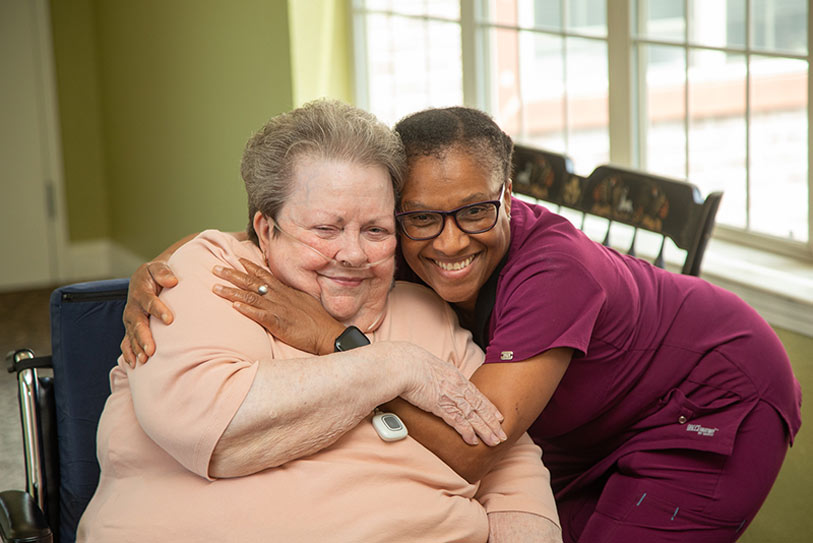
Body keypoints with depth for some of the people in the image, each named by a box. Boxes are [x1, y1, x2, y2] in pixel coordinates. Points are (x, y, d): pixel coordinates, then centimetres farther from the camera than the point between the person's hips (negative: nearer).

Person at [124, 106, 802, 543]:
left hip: (717, 398, -6)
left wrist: (329, 337, -48)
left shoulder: (553, 270, -39)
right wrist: (154, 279, -35)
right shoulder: (392, 247, -21)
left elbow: (467, 448, -45)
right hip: (598, 429, 6)